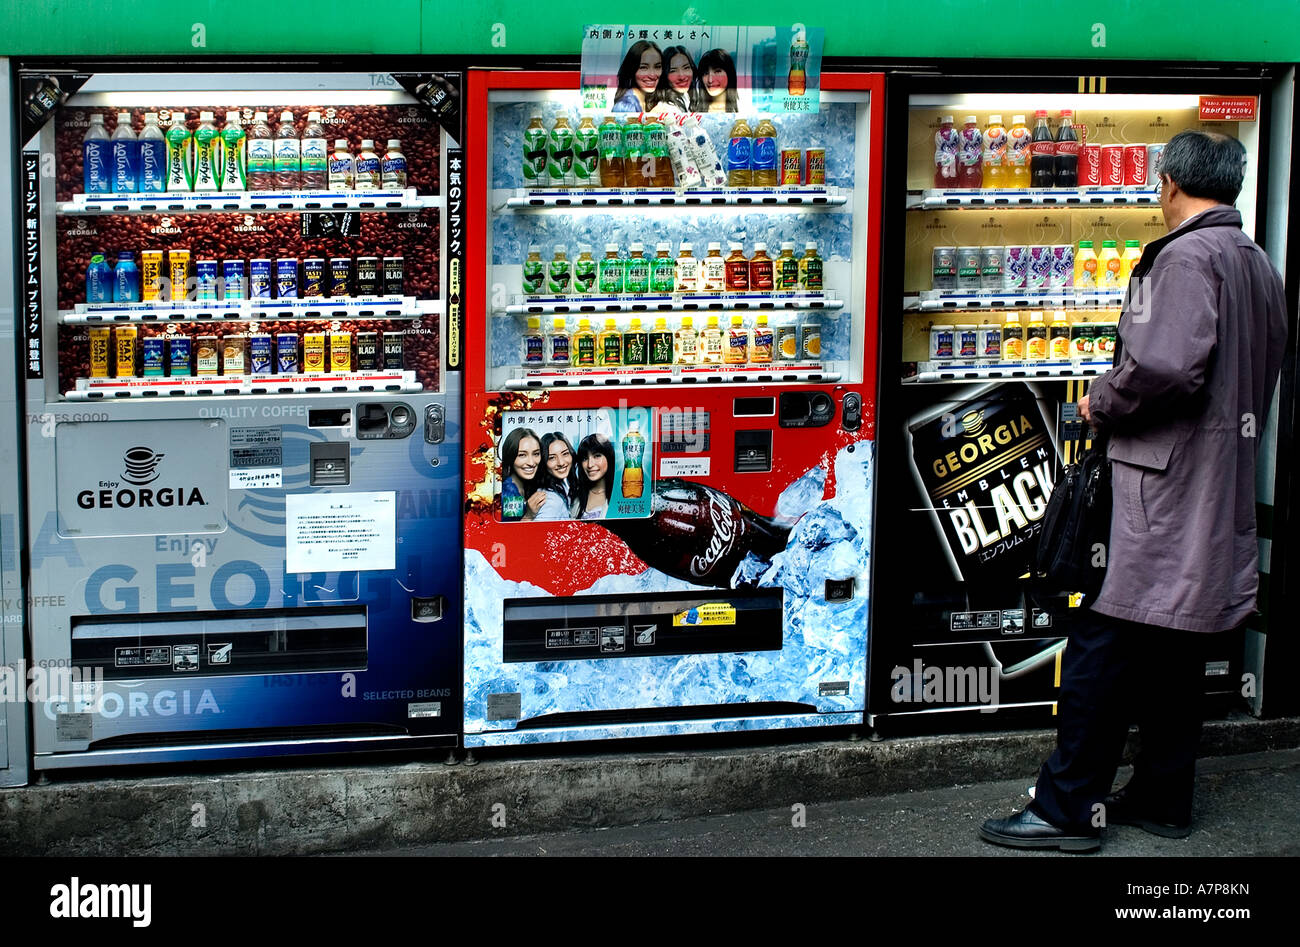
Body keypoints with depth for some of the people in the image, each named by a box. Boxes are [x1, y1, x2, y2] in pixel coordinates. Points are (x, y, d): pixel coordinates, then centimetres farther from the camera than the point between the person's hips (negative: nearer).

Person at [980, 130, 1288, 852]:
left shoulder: (1187, 256, -14)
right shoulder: (1259, 266, 15)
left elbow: (1166, 366, -29)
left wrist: (1102, 405, -11)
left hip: (1165, 483, -9)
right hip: (1222, 487, 9)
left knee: (1103, 648, -5)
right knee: (1175, 647, 15)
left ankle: (1067, 809, -1)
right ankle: (1161, 799, 22)